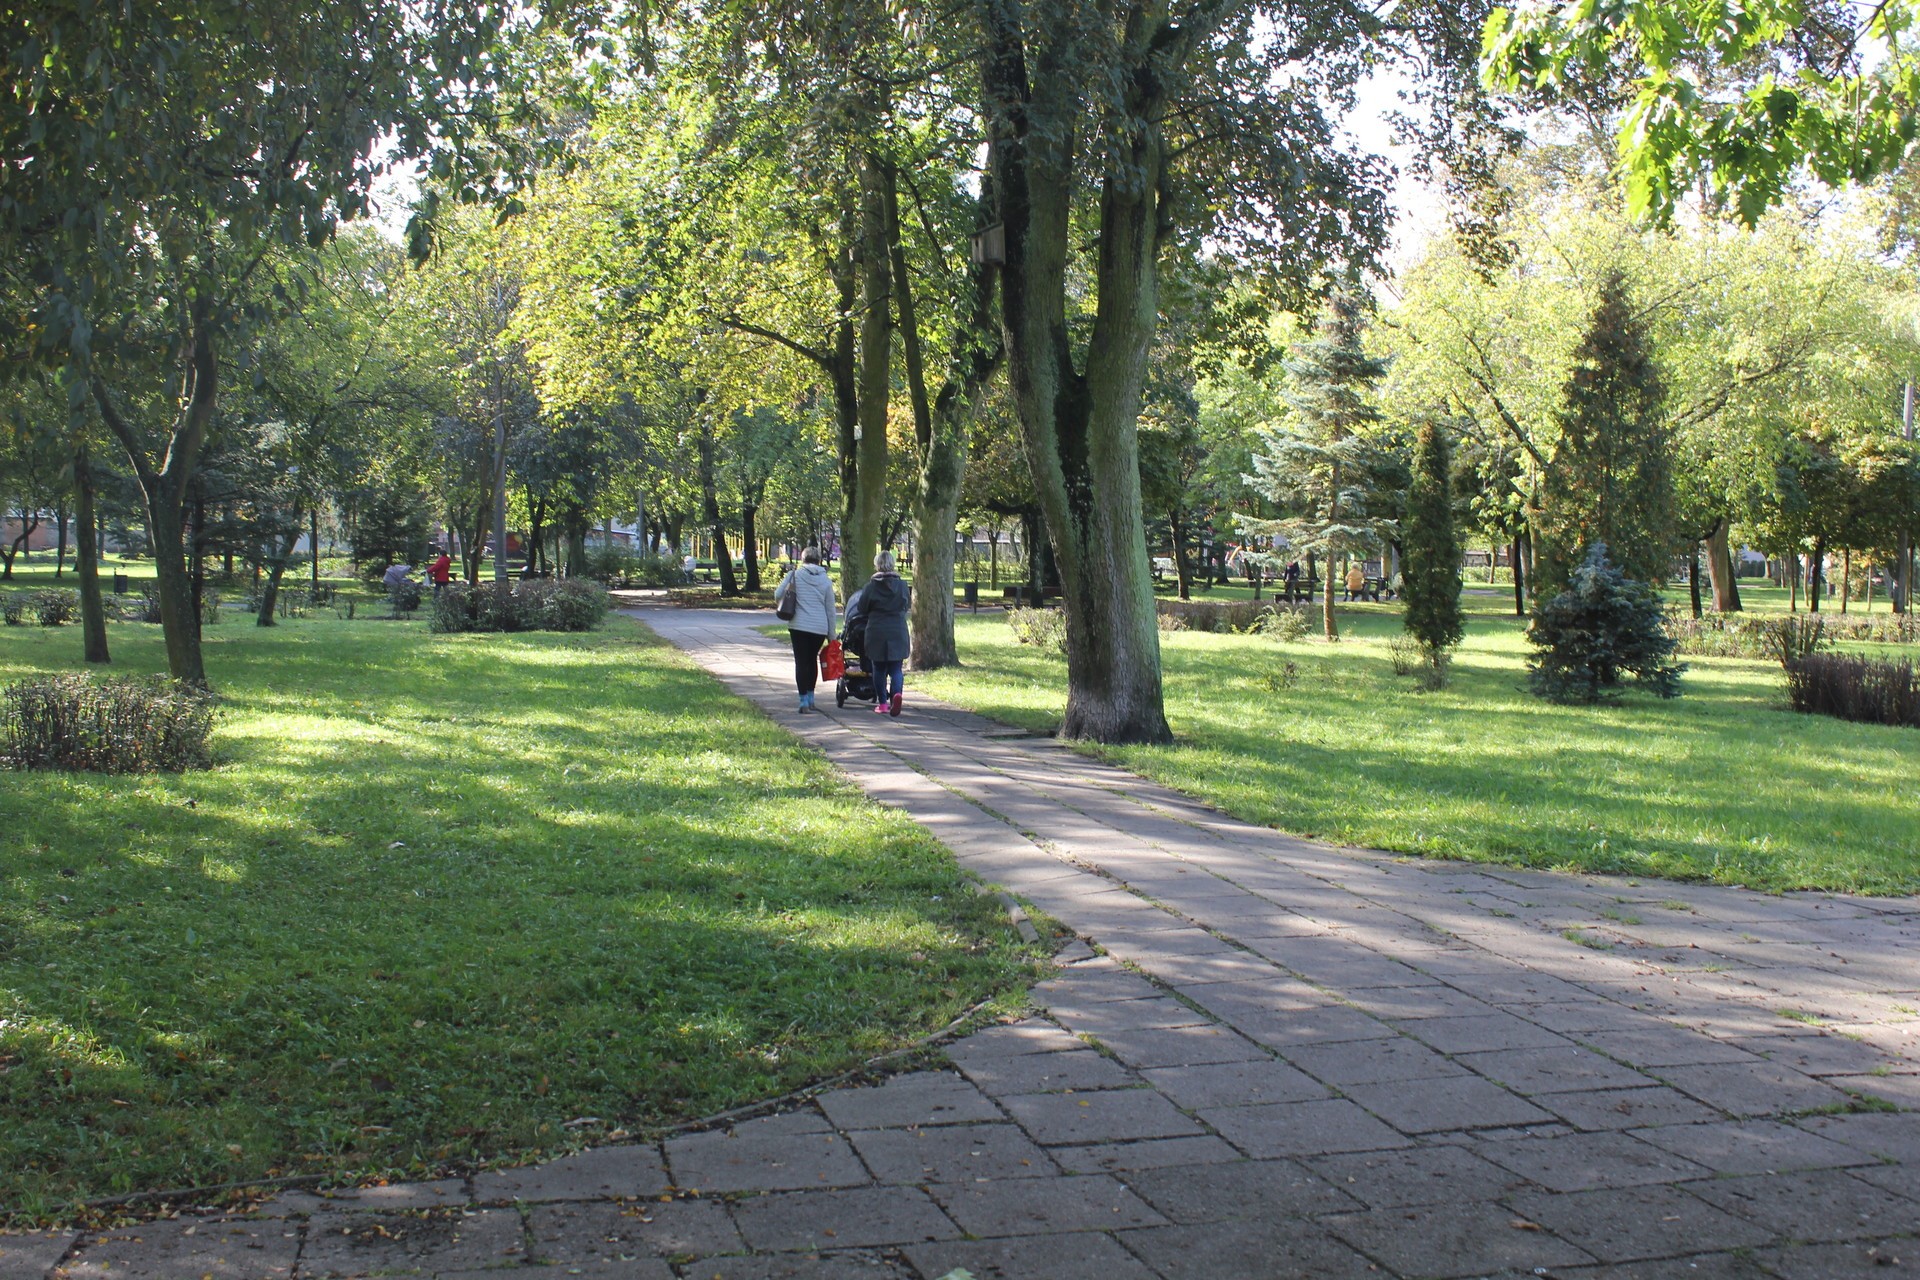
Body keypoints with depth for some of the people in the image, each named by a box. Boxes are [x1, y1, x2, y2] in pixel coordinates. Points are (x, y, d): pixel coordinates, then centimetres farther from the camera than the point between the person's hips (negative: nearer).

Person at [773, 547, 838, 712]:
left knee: (801, 662, 1)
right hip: (820, 627, 3)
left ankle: (804, 700, -8)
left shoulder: (795, 575, -2)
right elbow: (830, 609, 8)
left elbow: (778, 595, -2)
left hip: (799, 625, -3)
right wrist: (831, 634, 14)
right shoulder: (826, 579, 6)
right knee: (813, 660, 19)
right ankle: (810, 697, 23)